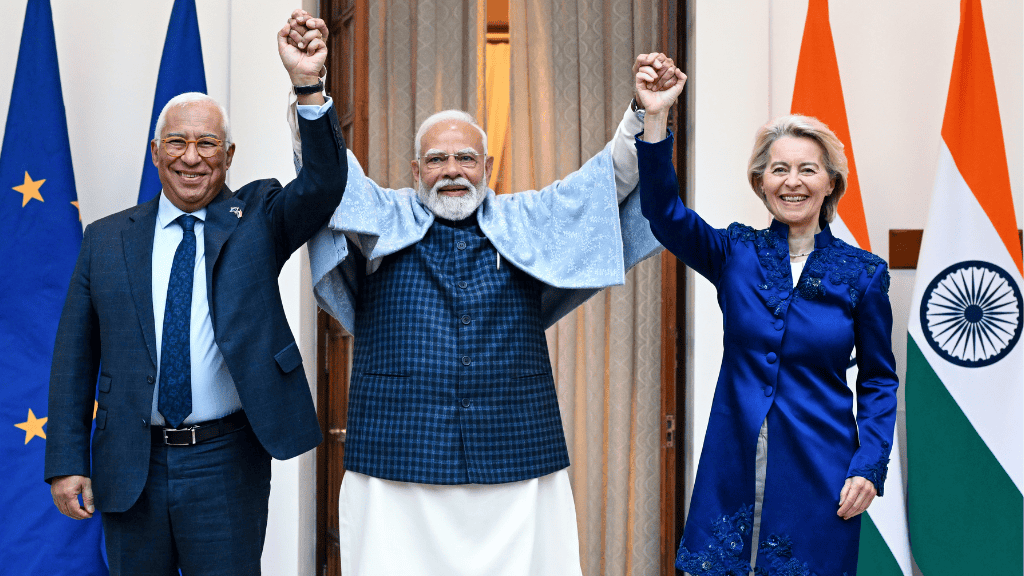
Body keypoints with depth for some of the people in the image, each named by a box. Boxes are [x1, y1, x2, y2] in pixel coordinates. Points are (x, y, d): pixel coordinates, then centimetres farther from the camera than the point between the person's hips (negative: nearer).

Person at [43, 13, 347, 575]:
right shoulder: (106, 240, 6)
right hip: (129, 468, 2)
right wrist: (67, 463, 0)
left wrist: (307, 84, -29)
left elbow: (325, 182, -16)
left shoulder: (257, 219, 3)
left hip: (226, 465, -1)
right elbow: (74, 357, 5)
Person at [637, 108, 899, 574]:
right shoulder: (735, 253, 3)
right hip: (733, 467, 1)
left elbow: (878, 380, 6)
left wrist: (870, 466, -6)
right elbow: (662, 212, -12)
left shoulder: (864, 273, 0)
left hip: (819, 475, -1)